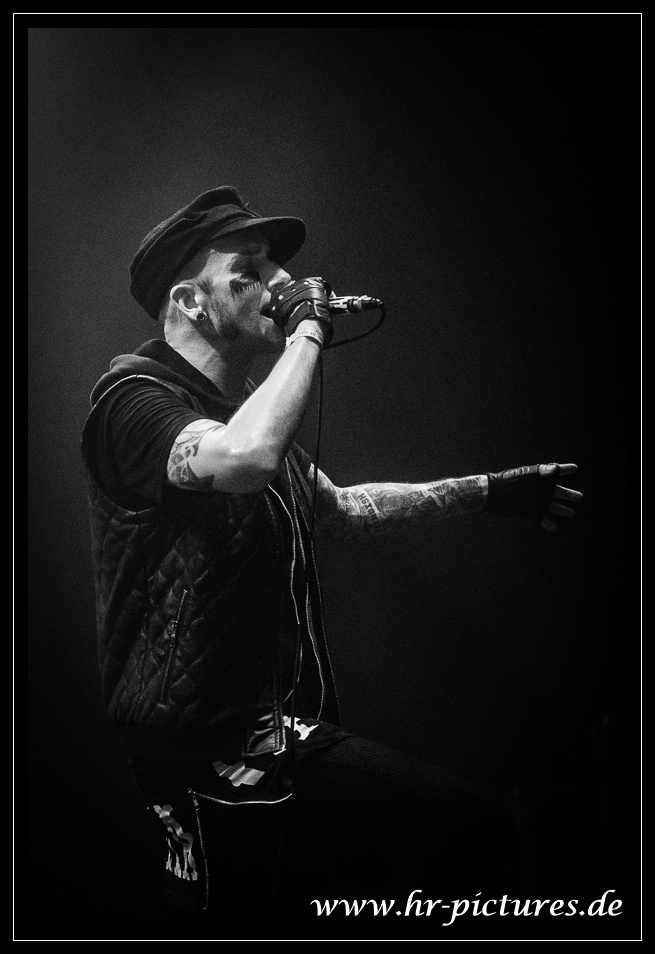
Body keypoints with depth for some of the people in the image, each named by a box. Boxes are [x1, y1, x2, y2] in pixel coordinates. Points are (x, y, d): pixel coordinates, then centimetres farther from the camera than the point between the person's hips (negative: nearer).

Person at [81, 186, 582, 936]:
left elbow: (341, 507, 27)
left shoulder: (243, 408, 14)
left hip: (291, 739, 9)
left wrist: (487, 492, 26)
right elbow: (245, 460, -35)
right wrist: (307, 331, -18)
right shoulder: (133, 391, -12)